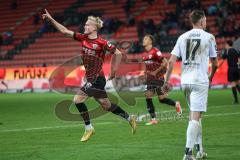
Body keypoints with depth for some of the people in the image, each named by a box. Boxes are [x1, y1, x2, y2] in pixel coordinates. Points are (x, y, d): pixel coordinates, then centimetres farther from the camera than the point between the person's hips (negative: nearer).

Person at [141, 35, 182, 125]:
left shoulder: (155, 51, -14)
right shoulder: (144, 54, 10)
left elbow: (165, 62, -17)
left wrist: (156, 72, -15)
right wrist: (146, 73, 8)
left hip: (158, 78, -7)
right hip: (150, 79, 7)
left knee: (162, 99, -5)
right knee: (148, 98, -5)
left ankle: (176, 104, 23)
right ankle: (153, 119, -1)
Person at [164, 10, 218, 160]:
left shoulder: (182, 37, 8)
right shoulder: (209, 37, -1)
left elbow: (172, 61, 2)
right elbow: (215, 63, 4)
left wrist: (166, 81, 6)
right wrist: (211, 76, 22)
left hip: (185, 80, 5)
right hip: (200, 81, -5)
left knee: (195, 114, 19)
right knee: (195, 116, -8)